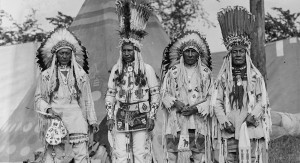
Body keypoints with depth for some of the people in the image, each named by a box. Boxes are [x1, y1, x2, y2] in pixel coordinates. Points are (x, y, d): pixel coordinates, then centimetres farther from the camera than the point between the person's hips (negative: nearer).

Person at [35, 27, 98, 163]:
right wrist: (48, 109, -8)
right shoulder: (46, 75, 9)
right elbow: (38, 98, 11)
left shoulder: (81, 74, 13)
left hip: (76, 117, 1)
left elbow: (87, 99, 15)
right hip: (54, 118, -1)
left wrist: (92, 120, 13)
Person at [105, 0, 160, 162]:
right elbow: (110, 94, 11)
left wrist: (152, 117, -6)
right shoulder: (116, 70, 9)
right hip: (120, 118, 2)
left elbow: (155, 94, 1)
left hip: (141, 118, -2)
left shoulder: (147, 69, 0)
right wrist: (109, 116, 4)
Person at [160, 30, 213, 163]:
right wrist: (175, 102, -10)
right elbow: (164, 93, 9)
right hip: (177, 121, 0)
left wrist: (195, 109, -8)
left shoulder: (206, 73, 9)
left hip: (199, 121, 0)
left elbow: (211, 97, 6)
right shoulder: (173, 71, 10)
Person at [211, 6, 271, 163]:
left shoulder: (256, 76, 10)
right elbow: (216, 102, 5)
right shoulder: (222, 78, 10)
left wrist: (253, 114, -13)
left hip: (251, 129, 0)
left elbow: (262, 100, 6)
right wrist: (224, 120, -10)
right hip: (228, 131, 0)